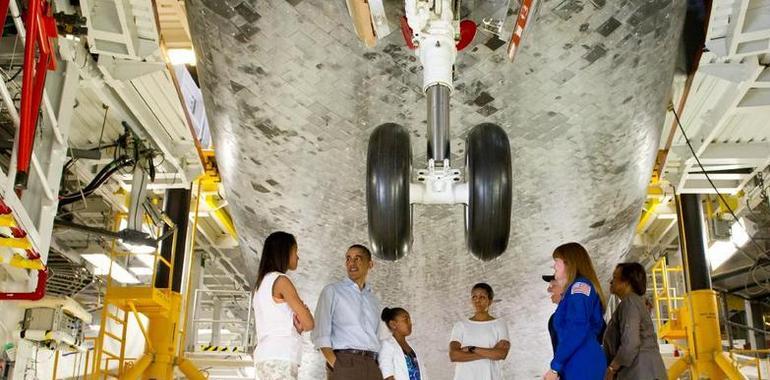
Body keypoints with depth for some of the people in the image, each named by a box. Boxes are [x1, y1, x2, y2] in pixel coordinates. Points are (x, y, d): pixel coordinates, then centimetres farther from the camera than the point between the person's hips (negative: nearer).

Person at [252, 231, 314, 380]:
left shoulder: (262, 283, 22)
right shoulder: (281, 280, -5)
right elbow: (308, 323, -8)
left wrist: (297, 327, 5)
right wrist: (300, 324, 13)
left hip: (266, 358, 9)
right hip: (279, 359, -9)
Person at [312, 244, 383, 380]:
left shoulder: (373, 299, 23)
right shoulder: (332, 291, 8)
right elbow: (320, 333, -2)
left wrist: (377, 367, 3)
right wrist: (336, 365, -14)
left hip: (371, 365, 4)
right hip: (344, 362, -4)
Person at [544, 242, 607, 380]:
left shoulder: (580, 285, -7)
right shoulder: (574, 289, 21)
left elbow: (577, 330, -18)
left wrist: (555, 366, -17)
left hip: (582, 366, -9)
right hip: (578, 367, 9)